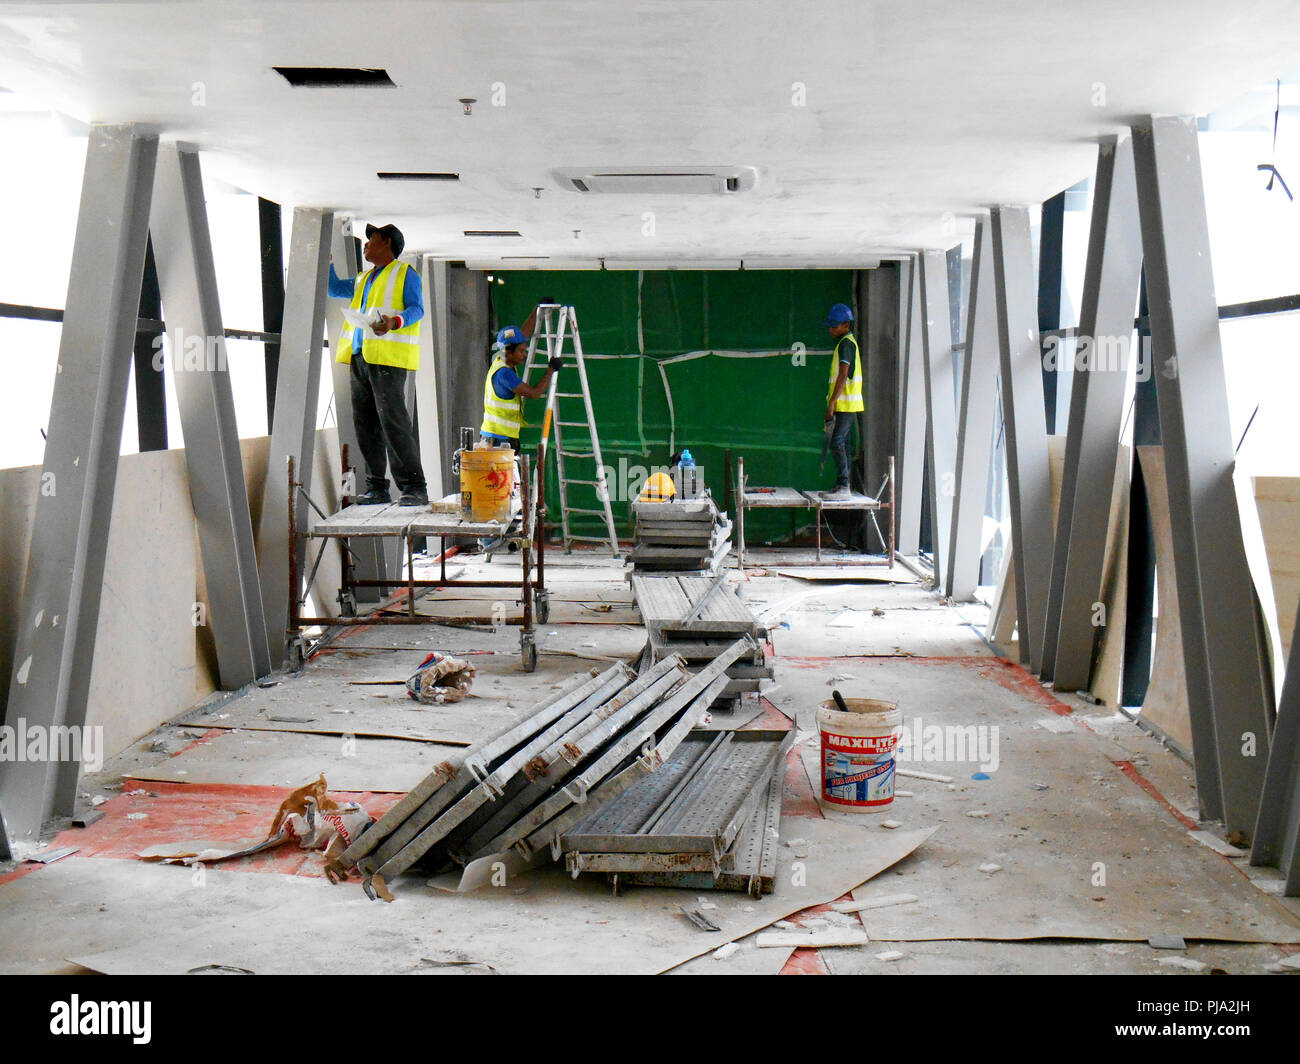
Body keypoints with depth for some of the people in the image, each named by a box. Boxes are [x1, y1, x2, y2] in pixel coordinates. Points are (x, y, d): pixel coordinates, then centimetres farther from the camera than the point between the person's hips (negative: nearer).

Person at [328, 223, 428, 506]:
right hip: (360, 356, 8)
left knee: (393, 420, -14)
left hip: (387, 357, -8)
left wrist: (394, 322, -25)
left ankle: (414, 487, -13)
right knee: (364, 422, 5)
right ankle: (377, 487, 9)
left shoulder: (405, 273, 4)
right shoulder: (364, 279, 27)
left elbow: (417, 309, -7)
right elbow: (334, 287, 39)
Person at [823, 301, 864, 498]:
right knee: (841, 443, 11)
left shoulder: (846, 343, -13)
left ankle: (843, 487, -17)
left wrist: (832, 403, -23)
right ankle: (842, 486, 14)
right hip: (845, 404, 10)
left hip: (845, 404, -10)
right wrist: (832, 402, 24)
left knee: (837, 443, -14)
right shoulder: (848, 342, 19)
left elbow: (843, 375, -21)